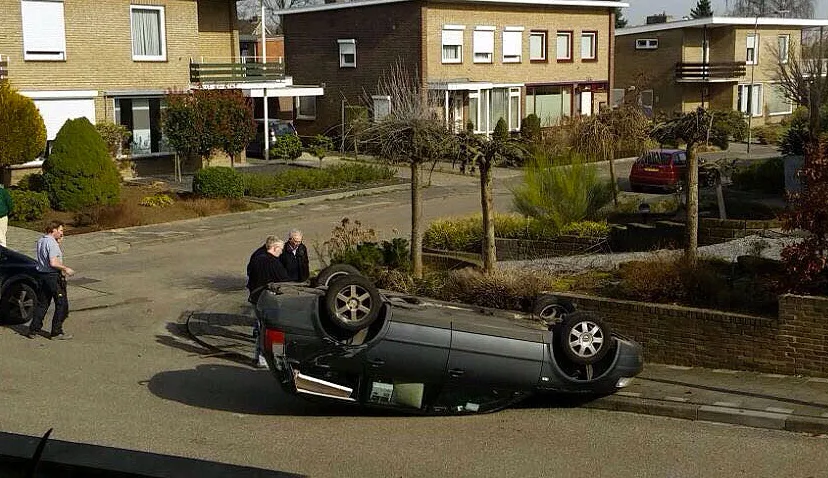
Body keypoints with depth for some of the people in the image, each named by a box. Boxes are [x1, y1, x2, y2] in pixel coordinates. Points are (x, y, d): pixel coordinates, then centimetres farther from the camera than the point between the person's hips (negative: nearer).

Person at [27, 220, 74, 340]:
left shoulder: (40, 241, 11)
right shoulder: (52, 243, -18)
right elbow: (53, 263, -26)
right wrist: (66, 269, -13)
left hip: (42, 275, 9)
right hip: (54, 277, -9)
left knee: (41, 304, 15)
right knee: (61, 305, 1)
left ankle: (33, 331, 17)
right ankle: (56, 332, 3)